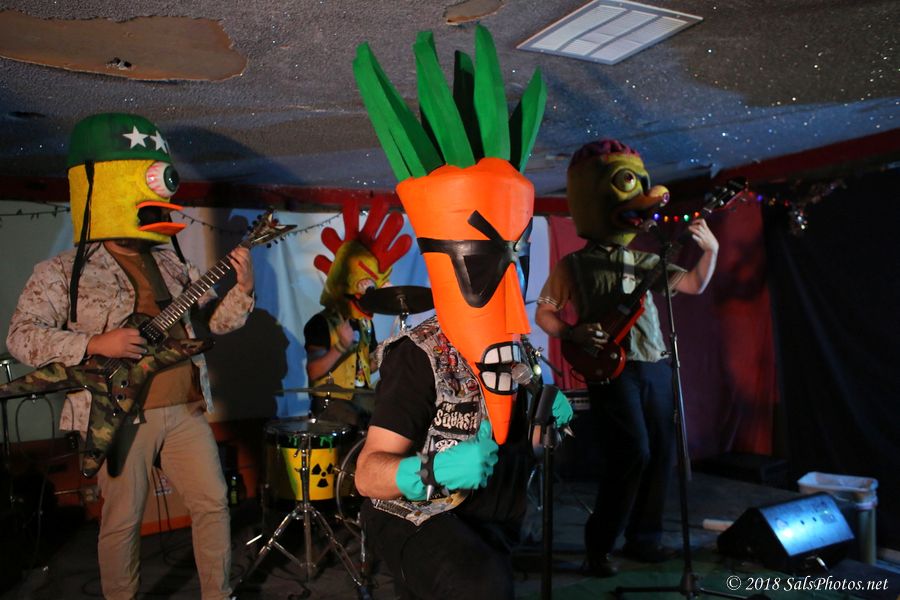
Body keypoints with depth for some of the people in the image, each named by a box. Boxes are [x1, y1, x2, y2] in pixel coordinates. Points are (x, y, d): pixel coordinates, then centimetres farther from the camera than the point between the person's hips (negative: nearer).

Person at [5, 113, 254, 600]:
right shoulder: (63, 272, -3)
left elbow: (214, 320, 12)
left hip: (185, 410, 5)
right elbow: (21, 336, -9)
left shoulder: (171, 265, 11)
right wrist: (95, 344, -21)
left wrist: (243, 289, -6)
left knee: (213, 503, 9)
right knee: (122, 521, 7)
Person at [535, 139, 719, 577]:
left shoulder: (645, 259, 13)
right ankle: (599, 543, 2)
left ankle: (643, 537, 24)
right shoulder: (574, 265, -1)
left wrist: (710, 251, -3)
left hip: (655, 364, 6)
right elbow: (543, 314, 1)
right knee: (633, 453, -14)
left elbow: (694, 285, 12)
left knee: (662, 453, 8)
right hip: (610, 366, -6)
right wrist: (573, 334, -16)